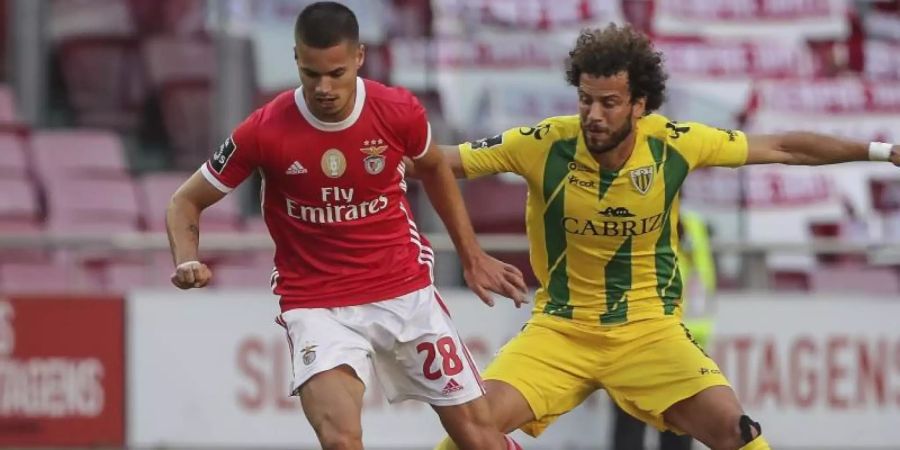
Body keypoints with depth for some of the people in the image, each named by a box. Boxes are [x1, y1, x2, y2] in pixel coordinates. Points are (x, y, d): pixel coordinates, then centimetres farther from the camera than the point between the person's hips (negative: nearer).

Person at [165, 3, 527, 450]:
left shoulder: (398, 111, -9)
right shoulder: (264, 131, -15)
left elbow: (433, 167, 15)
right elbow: (186, 201, -2)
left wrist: (472, 255, 18)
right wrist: (187, 262, -21)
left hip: (406, 294, 3)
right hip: (318, 307, -2)